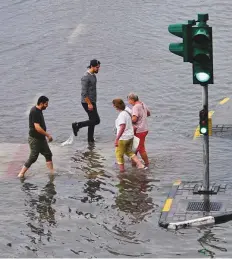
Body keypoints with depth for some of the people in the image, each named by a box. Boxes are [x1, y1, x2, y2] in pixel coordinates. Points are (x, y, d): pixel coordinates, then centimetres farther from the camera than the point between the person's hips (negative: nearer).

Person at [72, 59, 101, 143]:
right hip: (87, 102, -9)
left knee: (92, 121, 11)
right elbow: (84, 93, -22)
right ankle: (77, 125, -2)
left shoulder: (93, 75, 11)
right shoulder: (86, 77, -19)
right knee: (96, 120, -10)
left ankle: (90, 139, 18)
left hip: (92, 102, 9)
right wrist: (89, 104, -23)